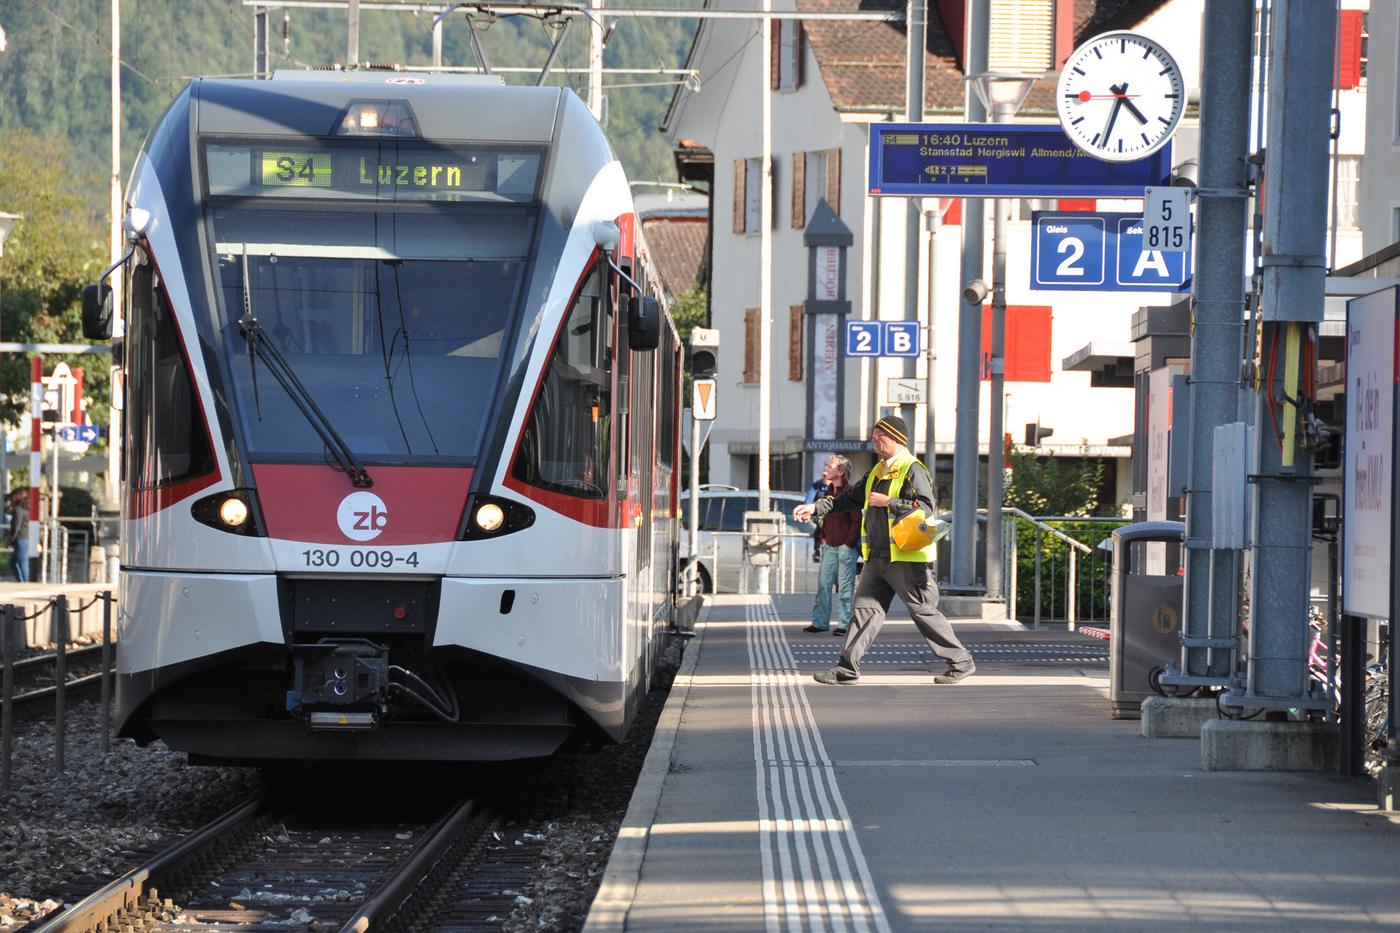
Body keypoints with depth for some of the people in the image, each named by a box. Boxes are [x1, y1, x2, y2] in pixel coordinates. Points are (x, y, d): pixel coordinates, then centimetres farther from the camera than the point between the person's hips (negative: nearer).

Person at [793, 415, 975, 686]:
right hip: (877, 558, 8)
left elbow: (925, 507, -22)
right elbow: (852, 498, 25)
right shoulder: (877, 472, 17)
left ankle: (960, 662, 9)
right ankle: (846, 670, 1)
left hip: (905, 558, -8)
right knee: (865, 609, 3)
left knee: (924, 612, -2)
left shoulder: (912, 470, -11)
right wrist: (816, 508, 18)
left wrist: (887, 502, -21)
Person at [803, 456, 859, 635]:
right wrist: (823, 537, 13)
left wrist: (849, 543, -13)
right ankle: (819, 622, 10)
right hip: (829, 546, 7)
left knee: (845, 587, -3)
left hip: (845, 546, -7)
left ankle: (844, 624, 1)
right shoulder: (828, 491, 12)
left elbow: (856, 521, -12)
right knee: (823, 584, 6)